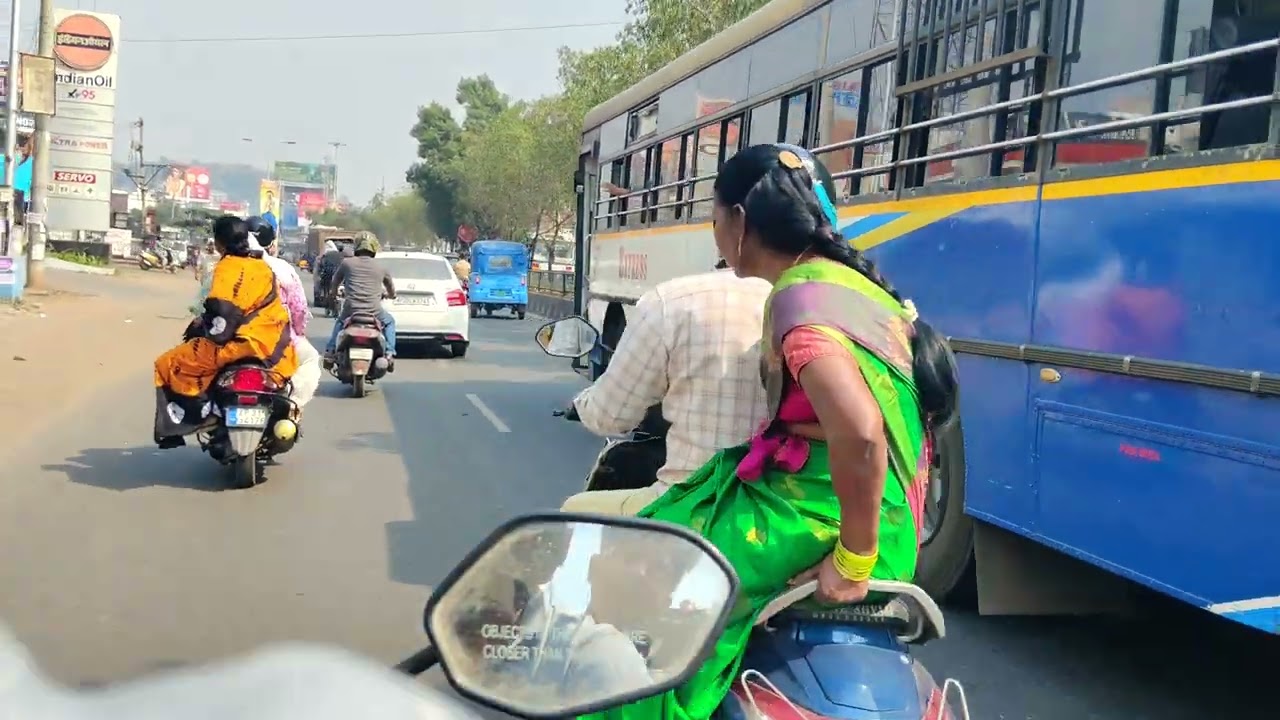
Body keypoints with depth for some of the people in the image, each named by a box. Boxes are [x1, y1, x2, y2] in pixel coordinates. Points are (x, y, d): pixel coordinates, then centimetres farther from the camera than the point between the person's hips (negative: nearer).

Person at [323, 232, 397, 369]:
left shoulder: (347, 263, 6)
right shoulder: (380, 268, 9)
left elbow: (333, 289, 18)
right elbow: (392, 293, 23)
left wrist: (333, 292, 42)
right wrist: (387, 294, 47)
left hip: (350, 310, 1)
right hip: (374, 312, -1)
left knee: (339, 322, 34)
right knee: (389, 322, 30)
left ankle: (330, 352, 23)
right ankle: (389, 354, 13)